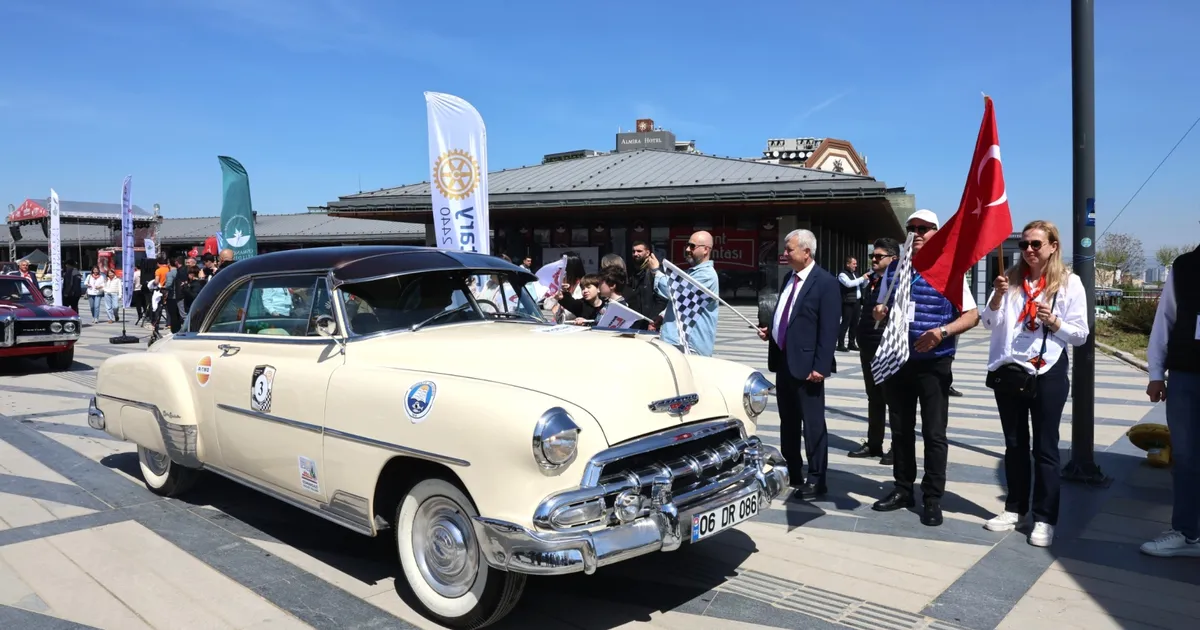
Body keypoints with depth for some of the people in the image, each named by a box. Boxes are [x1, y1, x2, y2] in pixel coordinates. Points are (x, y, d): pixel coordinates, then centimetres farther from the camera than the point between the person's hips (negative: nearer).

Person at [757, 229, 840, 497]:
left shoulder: (825, 282, -10)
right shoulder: (789, 279, 14)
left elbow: (829, 329, -15)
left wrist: (820, 366, -19)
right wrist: (769, 330, 6)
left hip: (806, 364, -8)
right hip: (783, 361, 8)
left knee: (813, 424, 1)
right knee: (788, 422, 16)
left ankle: (816, 481, 10)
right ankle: (791, 473, 28)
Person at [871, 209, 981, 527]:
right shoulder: (894, 269, 10)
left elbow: (972, 315, -5)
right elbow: (881, 308, 21)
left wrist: (941, 332, -22)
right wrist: (879, 313, -3)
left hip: (933, 364, -4)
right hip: (896, 361, 5)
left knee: (934, 434, 0)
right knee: (900, 429, 12)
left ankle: (932, 499, 10)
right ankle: (903, 489, 25)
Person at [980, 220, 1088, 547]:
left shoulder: (1069, 282, -2)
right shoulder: (1011, 278, 5)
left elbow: (1080, 335, -1)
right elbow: (990, 324, 2)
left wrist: (1053, 321, -18)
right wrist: (998, 296, -13)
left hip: (1047, 373, -3)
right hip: (1008, 370, 3)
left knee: (1045, 448, 3)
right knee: (1014, 445, 13)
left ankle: (1045, 519, 12)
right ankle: (1015, 508, 26)